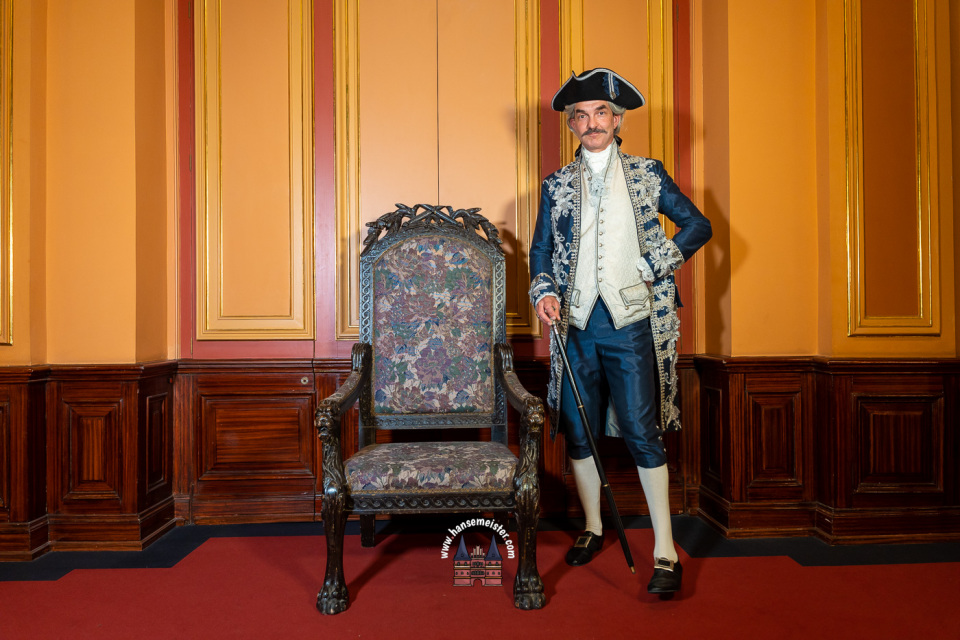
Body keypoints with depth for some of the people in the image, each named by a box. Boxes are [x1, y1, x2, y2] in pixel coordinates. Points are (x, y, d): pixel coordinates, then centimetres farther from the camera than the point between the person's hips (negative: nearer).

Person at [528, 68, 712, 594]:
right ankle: (592, 528, 26)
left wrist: (657, 266, -1)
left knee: (641, 431, -6)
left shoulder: (647, 174, 8)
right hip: (576, 325, 3)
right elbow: (542, 250, 12)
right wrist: (544, 292, -6)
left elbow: (697, 225, 11)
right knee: (578, 430, 8)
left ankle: (665, 551, 2)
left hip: (631, 323, -2)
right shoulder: (557, 185, 12)